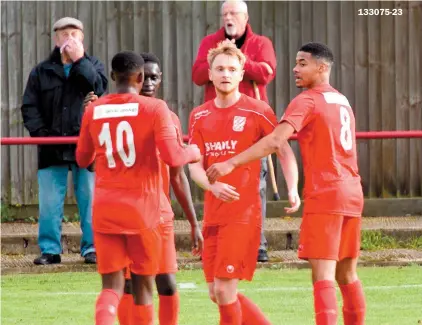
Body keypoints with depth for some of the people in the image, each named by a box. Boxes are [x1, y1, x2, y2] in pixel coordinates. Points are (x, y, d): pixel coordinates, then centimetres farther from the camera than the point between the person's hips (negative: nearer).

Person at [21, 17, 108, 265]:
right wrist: (39, 131, -6)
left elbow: (100, 88, -12)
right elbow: (29, 107, 9)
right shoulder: (42, 72, 11)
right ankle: (50, 250, 6)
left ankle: (92, 248, 8)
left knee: (90, 199, 1)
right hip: (52, 148, 1)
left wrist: (79, 60, -13)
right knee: (49, 202, 0)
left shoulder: (92, 66, 9)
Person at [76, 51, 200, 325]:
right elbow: (173, 158, -13)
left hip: (105, 209, 2)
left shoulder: (94, 111, 4)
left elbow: (83, 159, 16)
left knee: (112, 285, 1)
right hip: (142, 209, -2)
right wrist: (194, 152, 8)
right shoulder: (155, 108, -7)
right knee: (143, 286, 11)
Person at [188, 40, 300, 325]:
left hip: (244, 212, -6)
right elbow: (194, 166, 5)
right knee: (217, 293, 8)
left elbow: (285, 151, -3)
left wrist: (293, 189, -19)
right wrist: (213, 186, -17)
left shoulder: (257, 111, -4)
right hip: (213, 213, 6)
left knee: (224, 289, -11)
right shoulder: (200, 117, 10)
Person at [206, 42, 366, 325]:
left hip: (324, 195, -8)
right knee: (347, 274, 14)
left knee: (323, 273, -11)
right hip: (352, 195, 8)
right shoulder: (342, 101, 17)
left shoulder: (307, 101, -8)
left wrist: (232, 163, -24)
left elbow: (276, 141, -21)